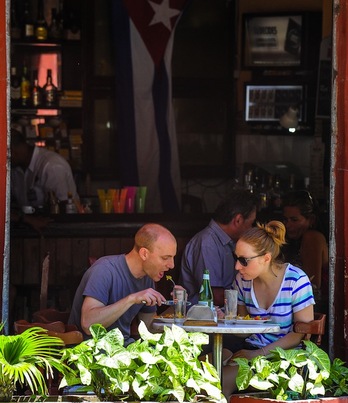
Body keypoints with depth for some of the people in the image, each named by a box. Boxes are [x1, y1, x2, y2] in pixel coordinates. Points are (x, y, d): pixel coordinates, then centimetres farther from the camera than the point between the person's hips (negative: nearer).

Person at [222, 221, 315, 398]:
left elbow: (303, 332, -12)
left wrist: (259, 354, -18)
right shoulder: (242, 280, 4)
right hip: (252, 349, 5)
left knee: (224, 379, -30)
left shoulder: (296, 280, -12)